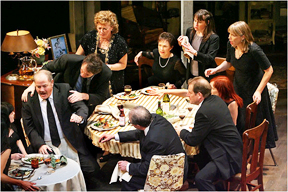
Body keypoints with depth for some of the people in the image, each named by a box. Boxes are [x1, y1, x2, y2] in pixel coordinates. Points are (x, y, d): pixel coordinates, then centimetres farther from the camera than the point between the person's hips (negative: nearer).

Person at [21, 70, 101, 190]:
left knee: (92, 169, -12)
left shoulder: (64, 89, 1)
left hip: (70, 142, 1)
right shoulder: (28, 100, 1)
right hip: (46, 145, 0)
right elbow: (29, 127, 2)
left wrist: (80, 116, -31)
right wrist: (39, 144, -15)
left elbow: (81, 107, -6)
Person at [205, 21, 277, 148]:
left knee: (254, 118, 9)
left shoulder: (254, 50, -32)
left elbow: (269, 70, -22)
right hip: (238, 86, 6)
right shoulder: (231, 45, -13)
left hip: (254, 87, -6)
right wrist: (215, 70, -10)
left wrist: (258, 91, -24)